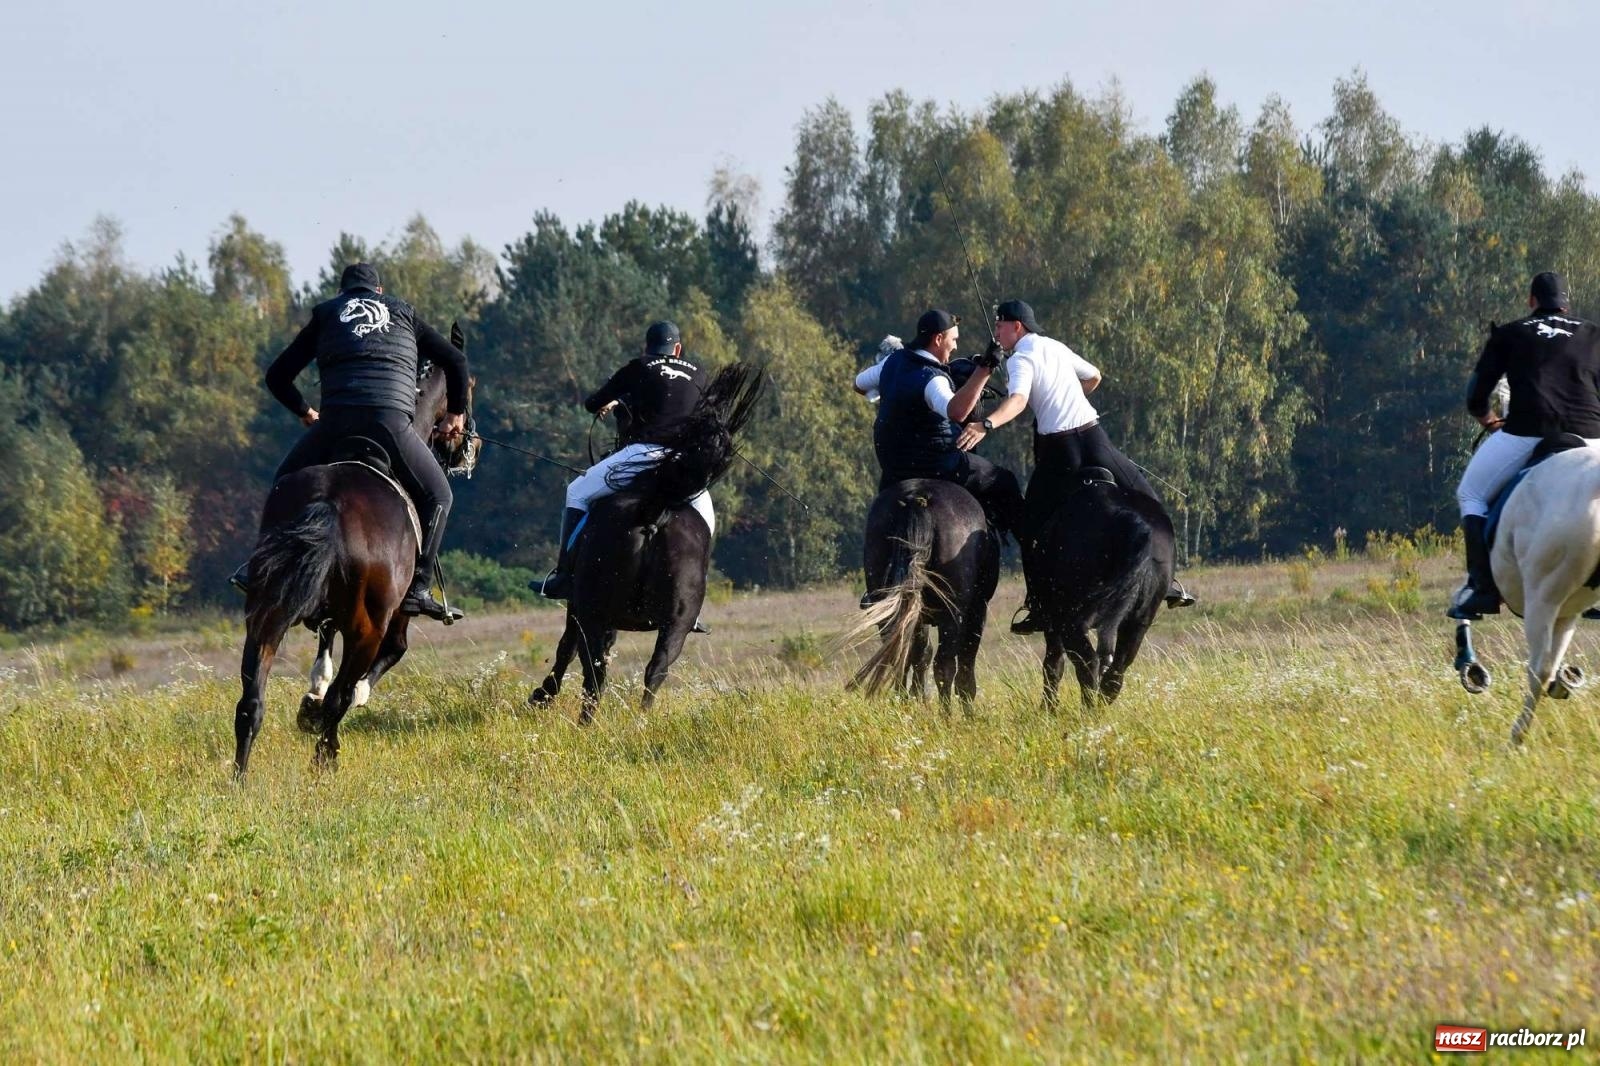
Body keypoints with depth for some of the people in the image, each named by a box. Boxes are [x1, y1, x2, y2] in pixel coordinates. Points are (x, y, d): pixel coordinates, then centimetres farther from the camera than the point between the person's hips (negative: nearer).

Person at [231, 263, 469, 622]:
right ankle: (418, 588, 1)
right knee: (436, 496, 15)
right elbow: (456, 360, 22)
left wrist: (305, 412, 42)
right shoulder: (403, 314, 26)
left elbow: (277, 376, 25)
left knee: (285, 483, 24)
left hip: (336, 419, 1)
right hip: (391, 422, -1)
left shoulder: (325, 315, 25)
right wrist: (456, 413, 34)